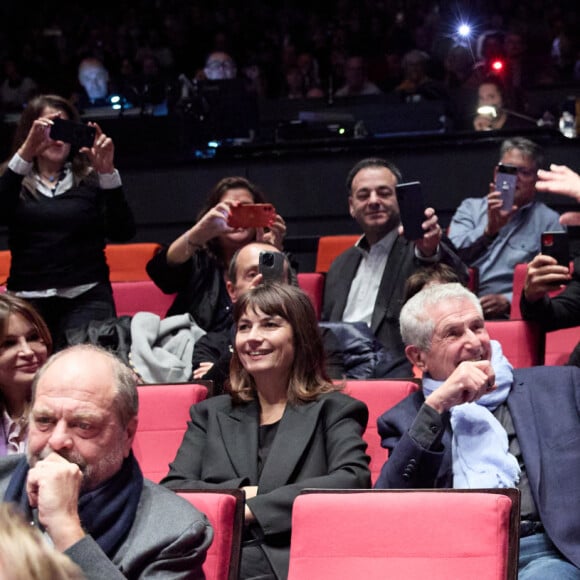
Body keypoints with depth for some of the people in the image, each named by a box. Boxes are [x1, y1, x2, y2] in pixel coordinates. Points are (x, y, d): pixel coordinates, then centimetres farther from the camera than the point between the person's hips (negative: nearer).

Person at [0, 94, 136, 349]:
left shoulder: (91, 180, 10)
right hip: (27, 300, 1)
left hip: (86, 298, -1)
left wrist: (107, 172, -13)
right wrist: (25, 154, -19)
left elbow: (123, 233, -3)